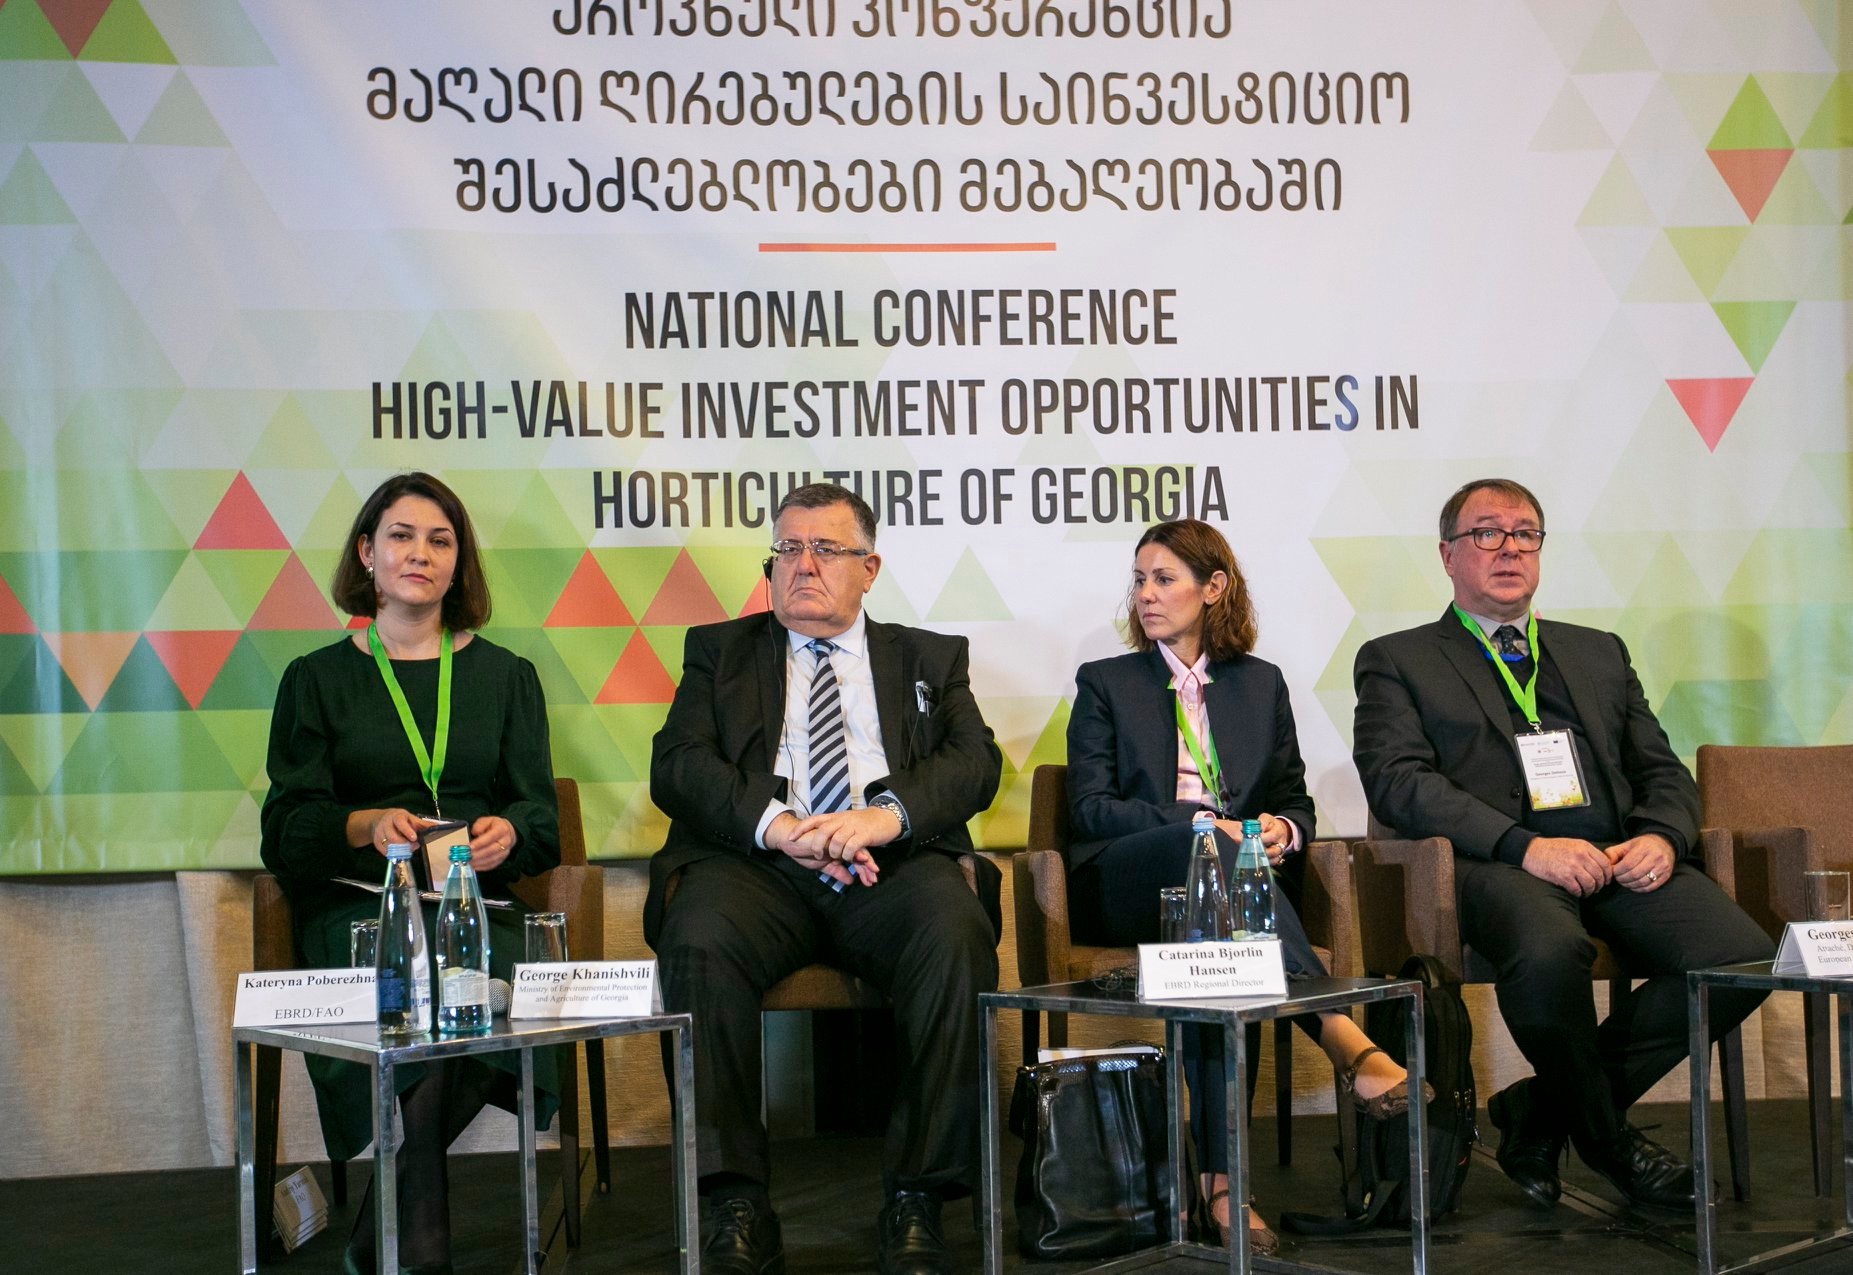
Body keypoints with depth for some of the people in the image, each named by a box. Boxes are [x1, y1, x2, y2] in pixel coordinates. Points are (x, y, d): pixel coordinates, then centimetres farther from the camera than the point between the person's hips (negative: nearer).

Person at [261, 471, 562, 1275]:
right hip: (356, 901, -1)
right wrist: (365, 827, -17)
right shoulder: (318, 679, 13)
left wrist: (507, 832, -14)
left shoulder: (505, 676, 18)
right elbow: (287, 829, 4)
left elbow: (540, 817, 10)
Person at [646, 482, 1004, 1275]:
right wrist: (776, 824, -14)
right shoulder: (719, 652, 22)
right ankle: (735, 1201, -25)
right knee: (699, 941, -33)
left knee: (958, 935, -33)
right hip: (758, 863, 0)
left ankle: (917, 1198, -25)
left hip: (893, 864, 0)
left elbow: (976, 762, 6)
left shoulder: (930, 658, 23)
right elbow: (677, 764, 6)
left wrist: (885, 815, -15)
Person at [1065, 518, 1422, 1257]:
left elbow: (1294, 801, 21)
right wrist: (1207, 825, -14)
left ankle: (1219, 1175, -48)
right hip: (1122, 885, -2)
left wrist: (1282, 829, -7)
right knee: (1201, 846, -40)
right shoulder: (1104, 683, 16)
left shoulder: (1260, 684, 23)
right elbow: (1091, 807, 2)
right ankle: (1340, 1035, -51)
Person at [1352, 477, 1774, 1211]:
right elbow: (1397, 781, -3)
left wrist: (1661, 838, -3)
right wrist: (1525, 846, -17)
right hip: (1496, 866, -5)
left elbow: (1664, 773, 22)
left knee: (1743, 955, -23)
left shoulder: (1599, 653, 28)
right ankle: (1608, 1138, -8)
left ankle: (1541, 1115, -6)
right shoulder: (1396, 661, 13)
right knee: (1549, 952, -39)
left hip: (1620, 859, 5)